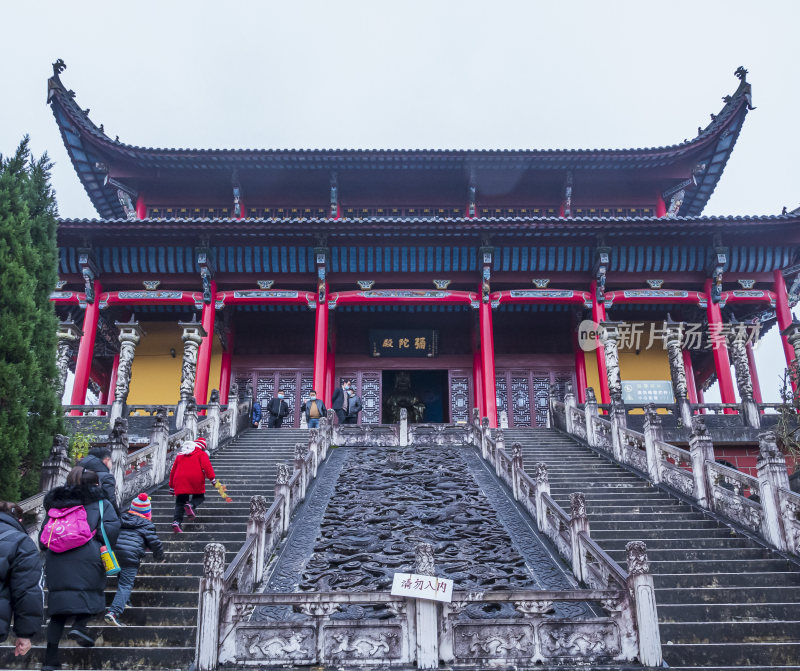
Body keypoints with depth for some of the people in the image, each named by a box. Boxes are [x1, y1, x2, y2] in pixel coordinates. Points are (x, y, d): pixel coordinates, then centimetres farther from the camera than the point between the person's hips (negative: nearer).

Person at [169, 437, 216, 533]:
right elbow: (206, 466, -5)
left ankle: (176, 521, -11)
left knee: (180, 503, 8)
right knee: (199, 496, 15)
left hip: (180, 480, 4)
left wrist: (171, 486, 32)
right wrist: (212, 478, -9)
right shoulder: (201, 454, 12)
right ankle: (191, 505, -16)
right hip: (196, 479, -4)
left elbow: (173, 470, 28)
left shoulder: (180, 455, 28)